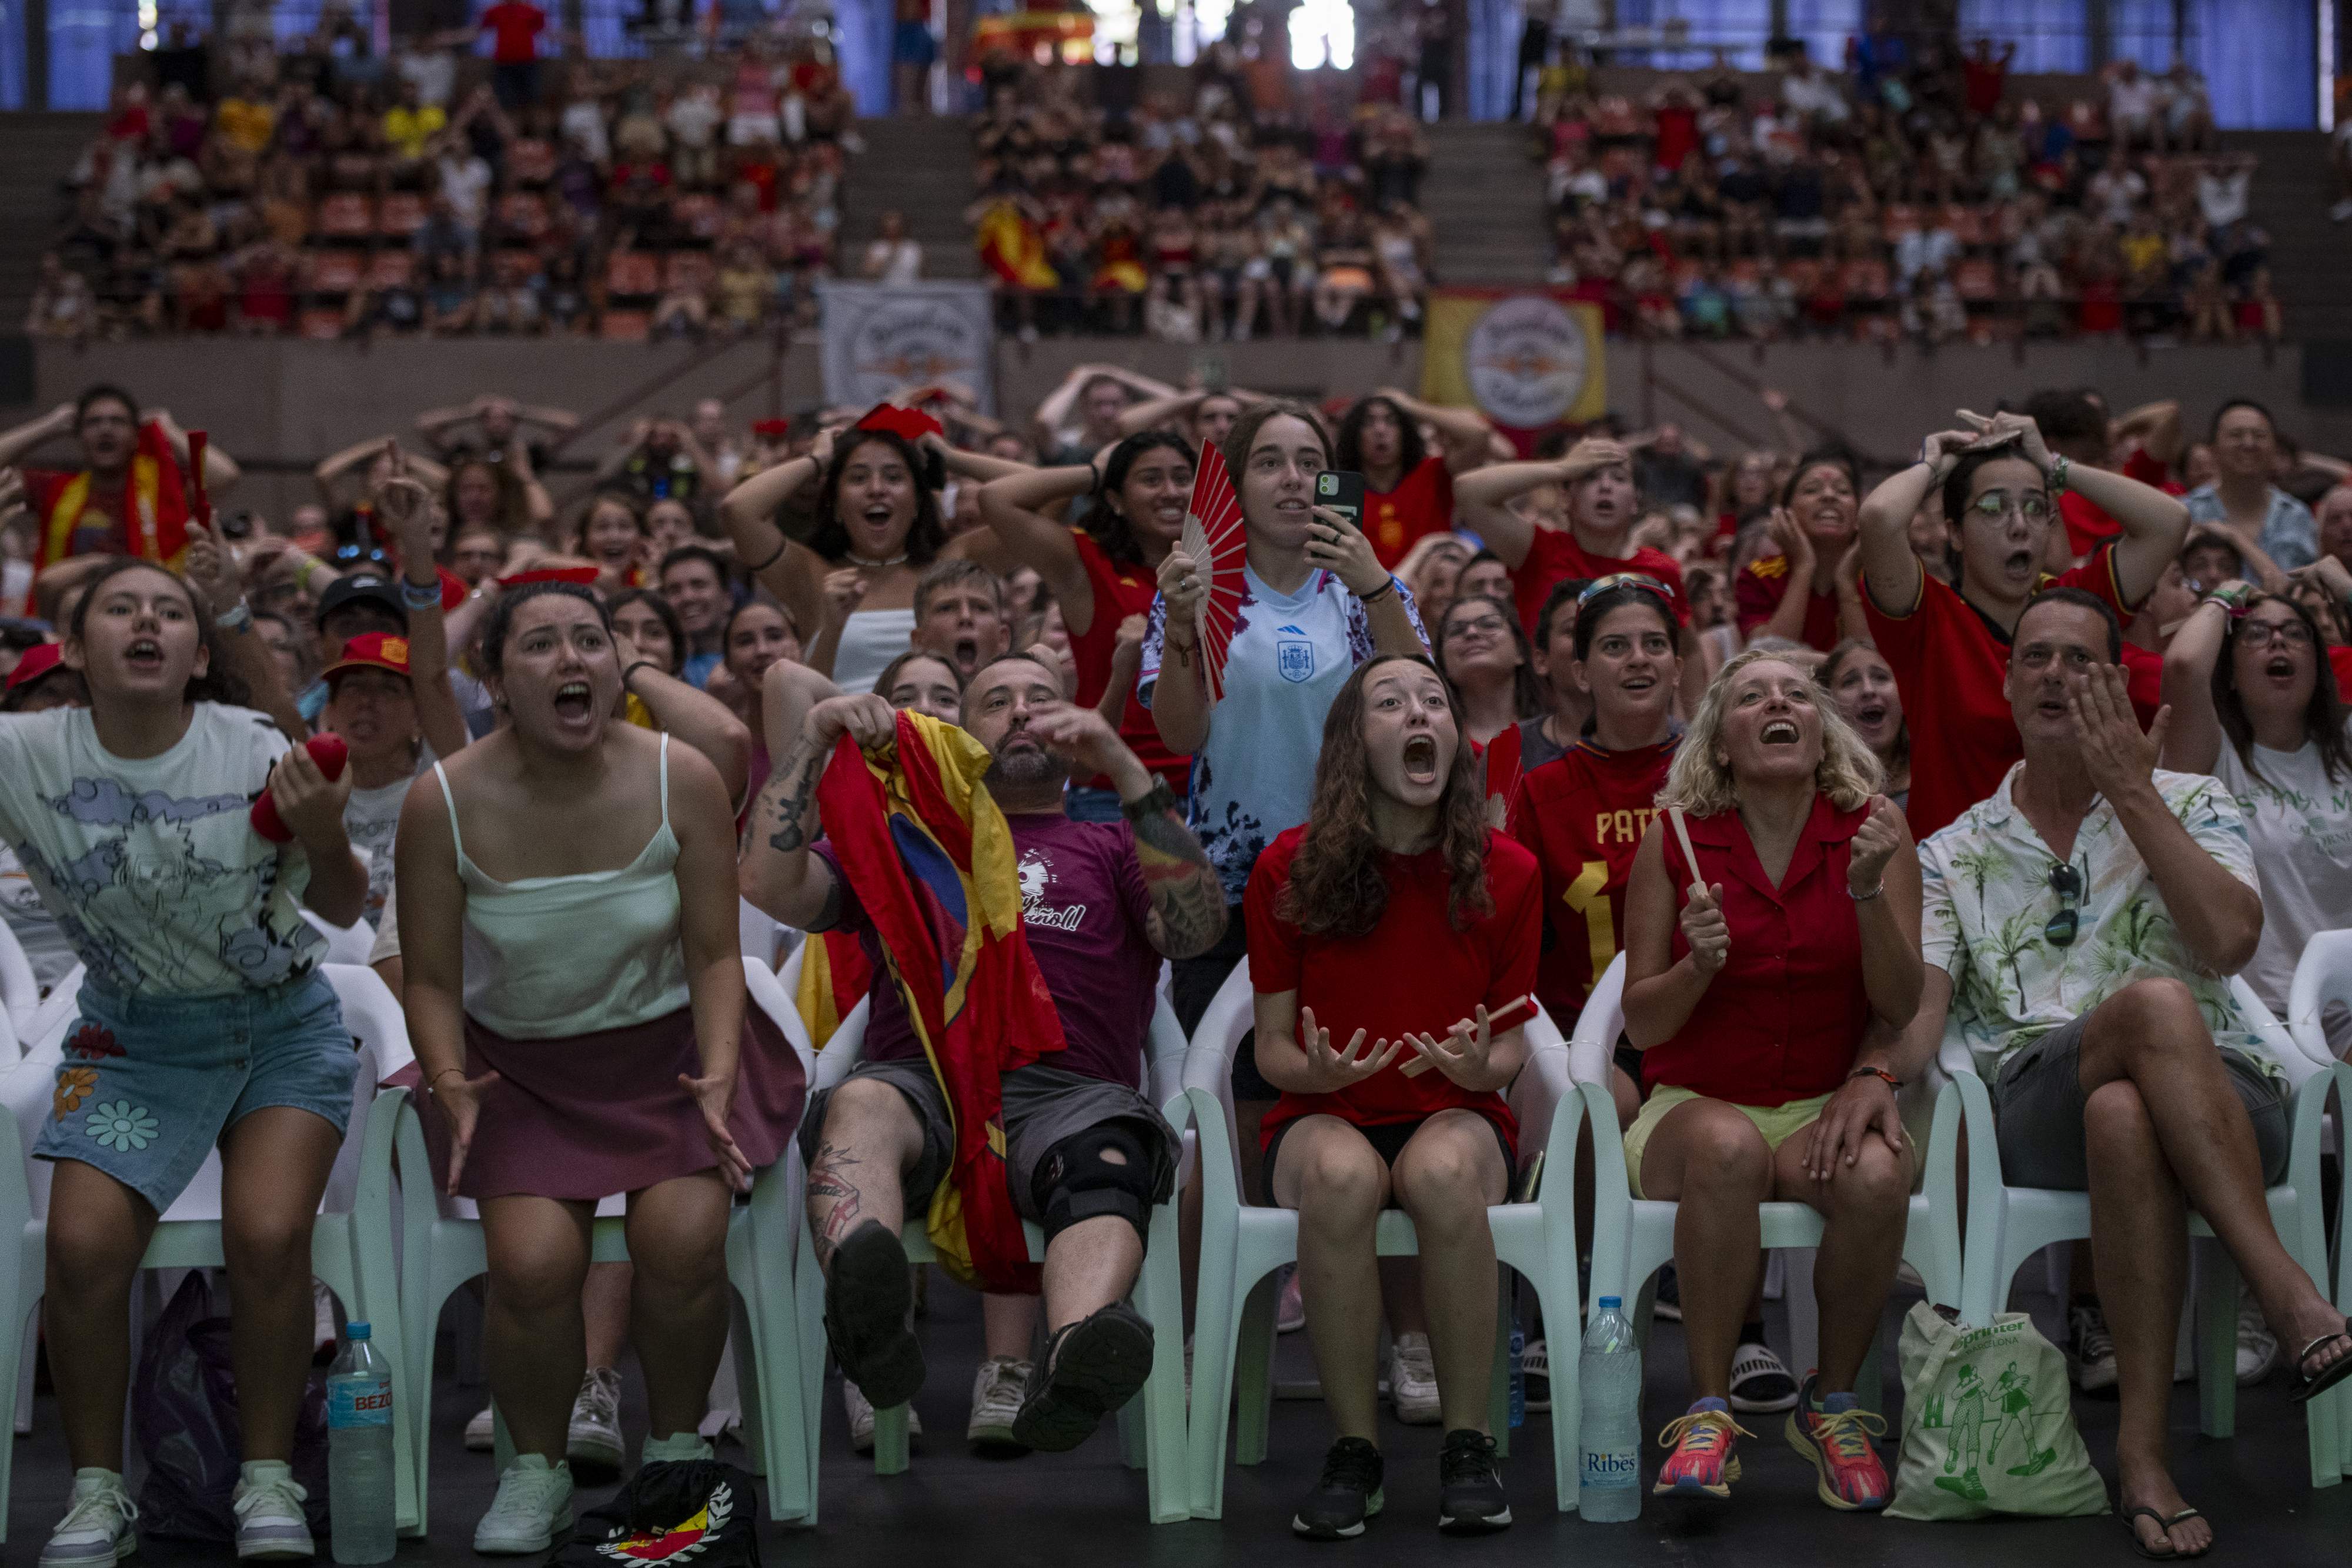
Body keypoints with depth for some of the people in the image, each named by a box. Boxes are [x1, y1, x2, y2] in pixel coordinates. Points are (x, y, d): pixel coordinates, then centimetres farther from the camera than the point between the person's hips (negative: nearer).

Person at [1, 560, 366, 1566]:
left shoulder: (255, 754, -13)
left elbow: (341, 911, -1)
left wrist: (323, 836, -23)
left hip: (284, 1028, -1)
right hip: (134, 1038, 1)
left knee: (267, 1237, -21)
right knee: (83, 1247, -18)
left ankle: (268, 1482, -1)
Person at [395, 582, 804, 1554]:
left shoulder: (683, 782, -11)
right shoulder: (444, 806, -13)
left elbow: (714, 956, -5)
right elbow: (431, 979, -5)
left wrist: (717, 1079, -18)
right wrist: (450, 1086, -21)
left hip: (667, 1046, 0)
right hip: (523, 1064, 0)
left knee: (683, 1239, -24)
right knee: (532, 1261, -23)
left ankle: (676, 1446, 5)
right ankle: (538, 1468, 5)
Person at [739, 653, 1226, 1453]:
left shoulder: (1115, 849, 31)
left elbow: (1200, 929, 8)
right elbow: (770, 884, 16)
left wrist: (1126, 769, -1)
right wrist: (814, 736, 9)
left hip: (1065, 1093, 0)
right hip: (918, 1079, 0)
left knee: (1106, 1161, -37)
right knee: (860, 1106, -37)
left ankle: (1076, 1363, -66)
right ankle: (865, 1313, -66)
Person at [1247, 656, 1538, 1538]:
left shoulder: (1506, 872, 2)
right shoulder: (1290, 870, -1)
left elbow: (1512, 1048, 8)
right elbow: (1273, 1048, 3)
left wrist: (1481, 1067, -16)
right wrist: (1319, 1071, -20)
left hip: (1456, 1116, 0)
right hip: (1326, 1117, 0)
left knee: (1443, 1172, -37)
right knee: (1341, 1175, -38)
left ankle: (1467, 1445, -22)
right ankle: (1354, 1449, -22)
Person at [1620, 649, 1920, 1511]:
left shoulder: (1873, 830, 2)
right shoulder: (1674, 839, 0)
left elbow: (1899, 1007, -3)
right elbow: (1642, 1023, 1)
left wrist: (1868, 891, -18)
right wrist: (1700, 965, -20)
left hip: (1826, 1102, 1)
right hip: (1695, 1102, -1)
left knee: (1875, 1176, -33)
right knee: (1728, 1147, -37)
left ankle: (1832, 1401, -8)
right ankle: (1709, 1409, -22)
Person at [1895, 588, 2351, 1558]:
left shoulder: (2190, 805, 15)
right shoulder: (1957, 852, 19)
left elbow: (2229, 941, -6)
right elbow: (1916, 1004, 5)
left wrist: (2129, 790, -4)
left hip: (2219, 1100, 0)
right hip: (2034, 1107, 0)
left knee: (2123, 1115, -40)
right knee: (2156, 1001, -37)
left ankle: (2142, 1450, -40)